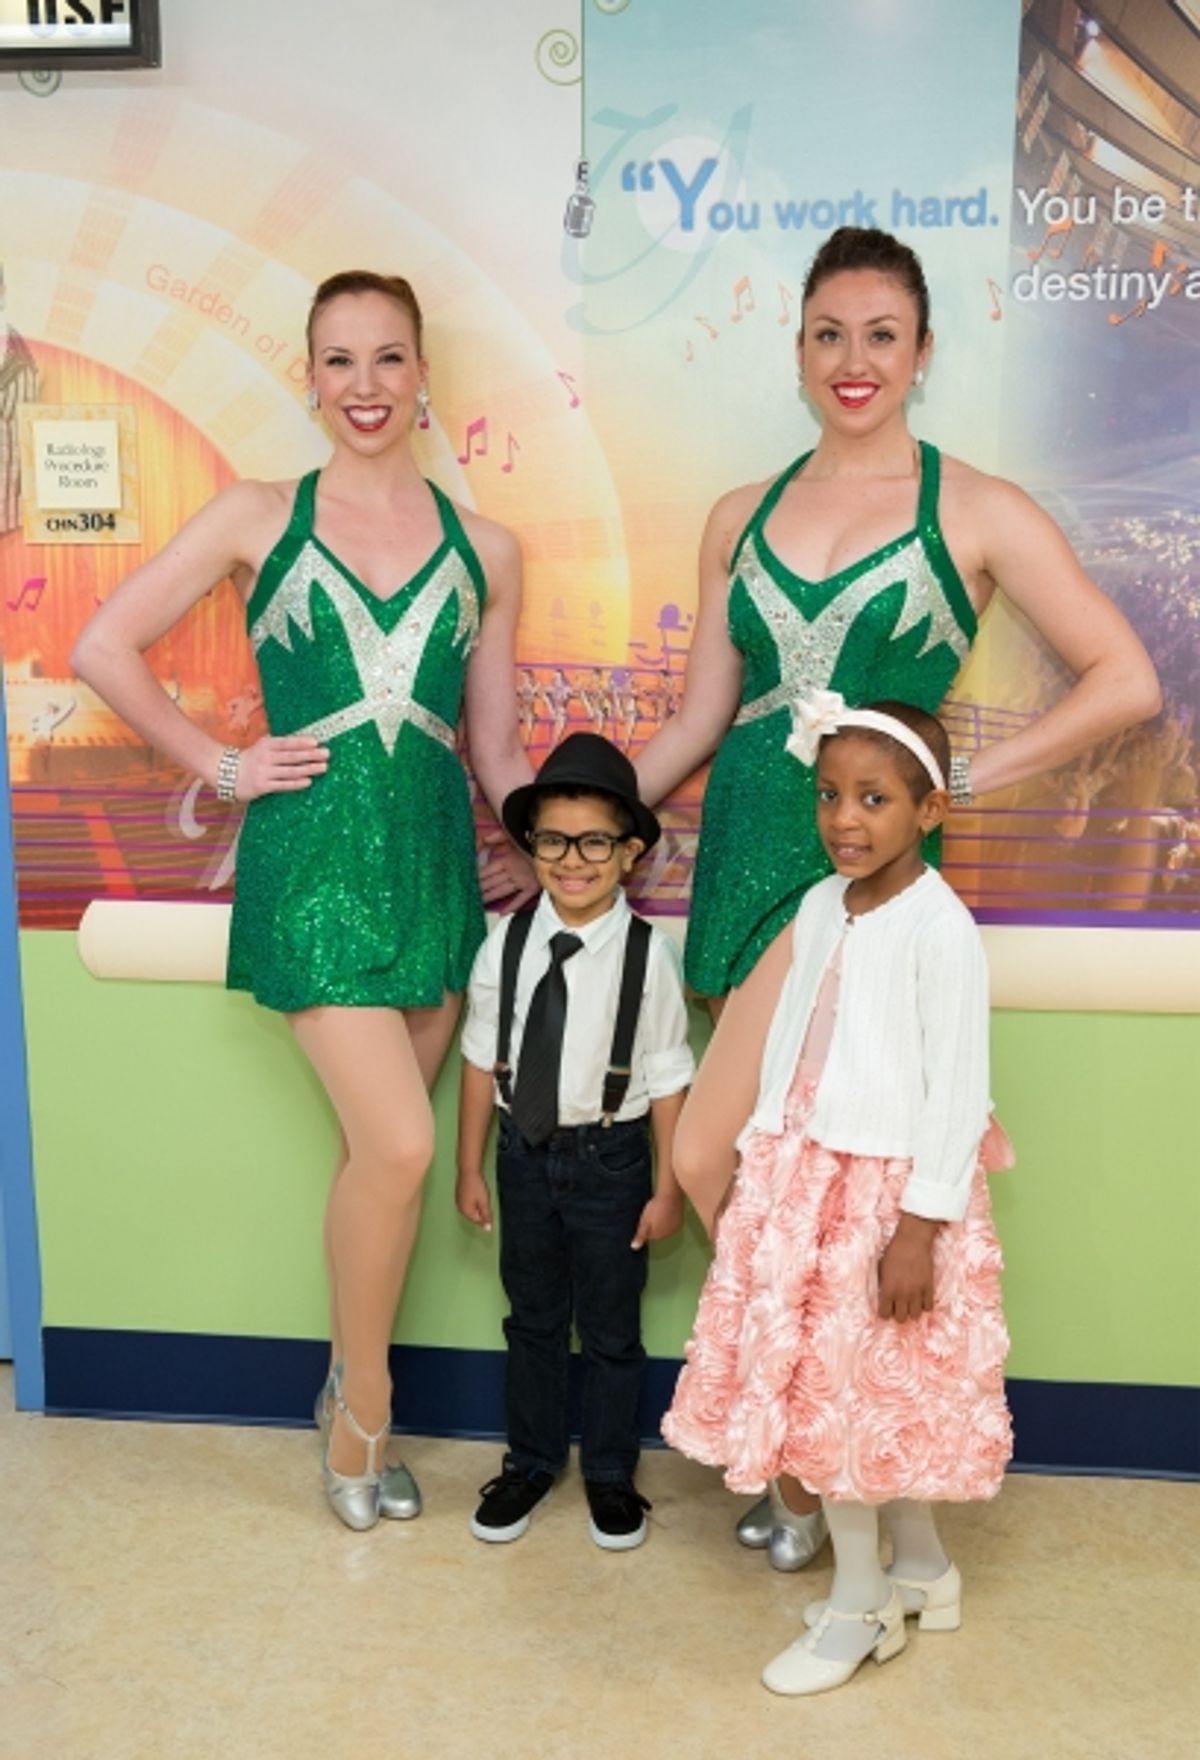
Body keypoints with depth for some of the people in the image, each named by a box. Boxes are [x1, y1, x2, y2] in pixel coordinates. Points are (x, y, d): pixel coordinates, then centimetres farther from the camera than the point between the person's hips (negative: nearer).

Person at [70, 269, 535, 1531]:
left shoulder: (485, 550, 9)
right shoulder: (257, 519, 2)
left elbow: (494, 738, 12)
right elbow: (104, 649, 3)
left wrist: (535, 851, -2)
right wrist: (223, 768, 0)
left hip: (434, 859, 3)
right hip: (311, 859, -3)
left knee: (374, 1152, 10)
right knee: (399, 1145, -11)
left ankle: (349, 1396, 30)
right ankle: (365, 1404, 15)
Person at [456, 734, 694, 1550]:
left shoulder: (649, 954, -17)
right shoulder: (507, 944, -9)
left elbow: (668, 1079, -10)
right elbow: (482, 1061, -1)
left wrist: (669, 1187, -6)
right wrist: (470, 1169, 4)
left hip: (610, 1157, -2)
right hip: (525, 1153, 3)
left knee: (611, 1328, 15)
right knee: (533, 1320, 20)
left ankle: (610, 1473, 37)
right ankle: (532, 1460, 42)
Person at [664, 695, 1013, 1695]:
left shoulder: (939, 927, -16)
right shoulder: (821, 906, 5)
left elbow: (959, 1087, -17)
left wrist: (921, 1225, -18)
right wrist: (762, 1164, 12)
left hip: (887, 1189, -7)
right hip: (801, 1175, 7)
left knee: (853, 1389, 4)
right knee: (838, 1384, 16)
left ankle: (860, 1609, 26)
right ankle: (924, 1570, 38)